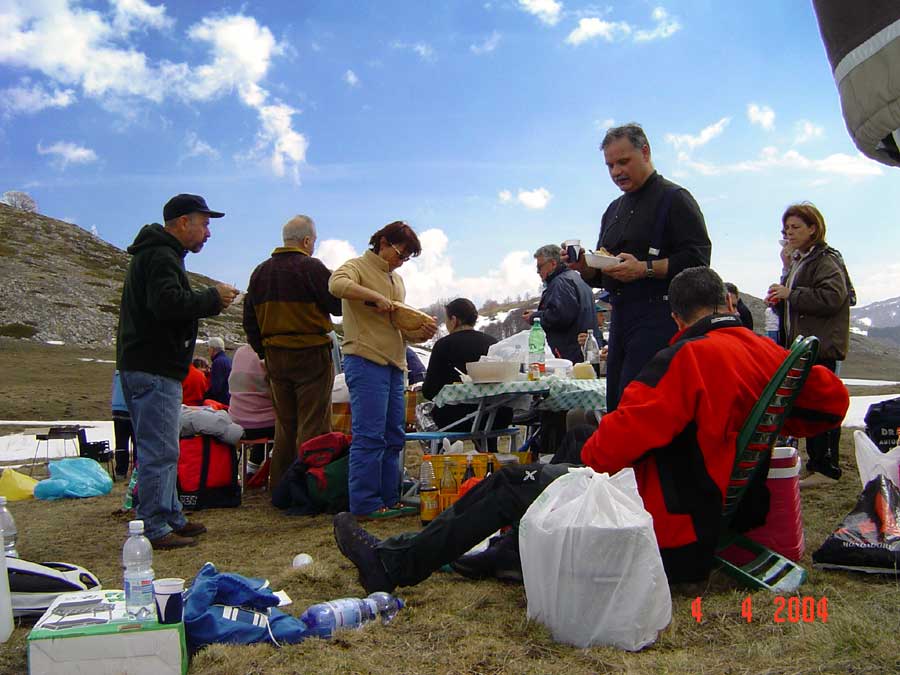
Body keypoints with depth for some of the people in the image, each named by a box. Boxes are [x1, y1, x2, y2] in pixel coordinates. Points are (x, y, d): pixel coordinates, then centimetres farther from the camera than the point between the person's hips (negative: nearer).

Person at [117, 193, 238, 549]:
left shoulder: (158, 254, 22)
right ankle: (154, 529, -1)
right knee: (160, 451, -7)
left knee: (161, 449, 16)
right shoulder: (161, 256, -13)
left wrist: (211, 302, 9)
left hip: (152, 367, 11)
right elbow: (168, 304, -27)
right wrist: (212, 297, -14)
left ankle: (171, 517, 25)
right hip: (153, 369, -11)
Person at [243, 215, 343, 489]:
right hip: (311, 353, -7)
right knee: (312, 425, -3)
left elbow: (249, 319, 15)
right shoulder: (312, 268, -11)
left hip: (274, 355, 7)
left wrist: (263, 352, 20)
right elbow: (337, 305, -8)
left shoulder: (260, 271, 11)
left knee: (284, 425, 16)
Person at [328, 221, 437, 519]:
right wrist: (375, 297, -25)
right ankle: (366, 504, -3)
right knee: (369, 435, -9)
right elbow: (337, 284, -24)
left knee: (394, 436, 10)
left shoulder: (397, 280, 23)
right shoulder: (357, 267, 0)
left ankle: (389, 499, 18)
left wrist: (421, 333, 2)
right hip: (365, 360, -8)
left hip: (394, 364, 8)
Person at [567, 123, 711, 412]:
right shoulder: (614, 210, 22)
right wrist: (584, 267, 3)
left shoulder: (674, 198, -2)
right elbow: (601, 276, 25)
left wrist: (644, 269, -20)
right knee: (615, 407, 8)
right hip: (620, 319, 8)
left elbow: (698, 258, -12)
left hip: (658, 316, -8)